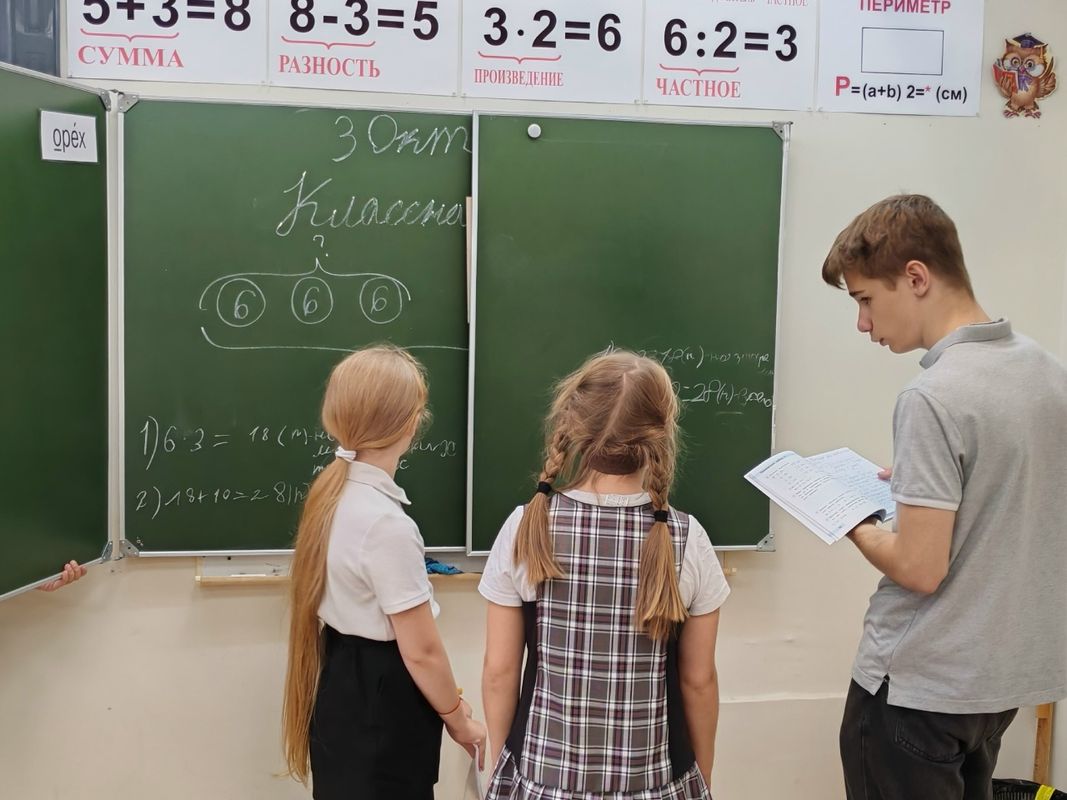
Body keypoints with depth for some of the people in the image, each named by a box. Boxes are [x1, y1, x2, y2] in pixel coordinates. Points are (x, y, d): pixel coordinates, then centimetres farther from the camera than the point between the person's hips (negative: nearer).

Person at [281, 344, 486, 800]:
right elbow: (421, 651, -20)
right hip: (382, 699, -9)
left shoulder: (332, 492, 0)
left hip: (344, 687, 9)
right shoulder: (386, 523, -27)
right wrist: (457, 719, -6)